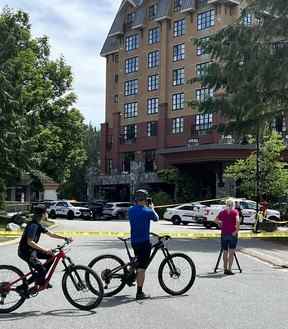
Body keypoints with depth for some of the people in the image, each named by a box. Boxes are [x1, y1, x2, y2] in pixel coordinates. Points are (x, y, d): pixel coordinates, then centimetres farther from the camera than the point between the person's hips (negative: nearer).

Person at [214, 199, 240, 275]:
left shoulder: (222, 212, 6)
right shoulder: (235, 212, -2)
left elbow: (216, 220, 9)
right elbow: (238, 221, -17)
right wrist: (236, 230, -11)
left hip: (224, 234, 3)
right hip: (232, 234, -3)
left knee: (225, 252, 13)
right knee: (231, 252, 1)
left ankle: (225, 269, 18)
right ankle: (229, 269, -4)